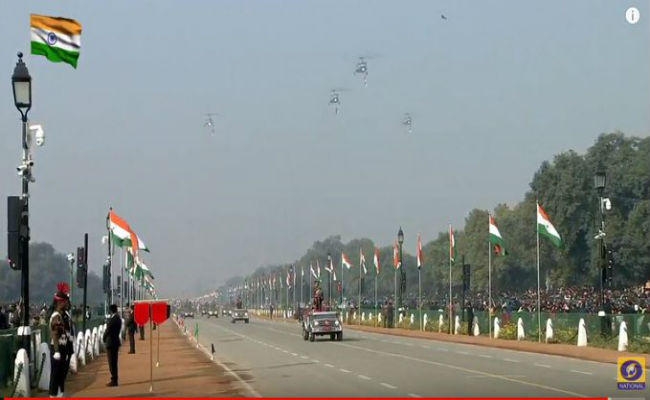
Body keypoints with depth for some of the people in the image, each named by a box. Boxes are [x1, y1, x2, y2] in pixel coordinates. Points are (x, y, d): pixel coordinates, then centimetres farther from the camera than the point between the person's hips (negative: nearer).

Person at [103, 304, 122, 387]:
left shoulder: (112, 319, -19)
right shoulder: (118, 318, 9)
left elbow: (108, 330, -14)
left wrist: (104, 338, 4)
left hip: (111, 343, -10)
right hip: (116, 342, 10)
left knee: (112, 363, -4)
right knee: (114, 363, 15)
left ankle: (114, 381, -2)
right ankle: (114, 380, 20)